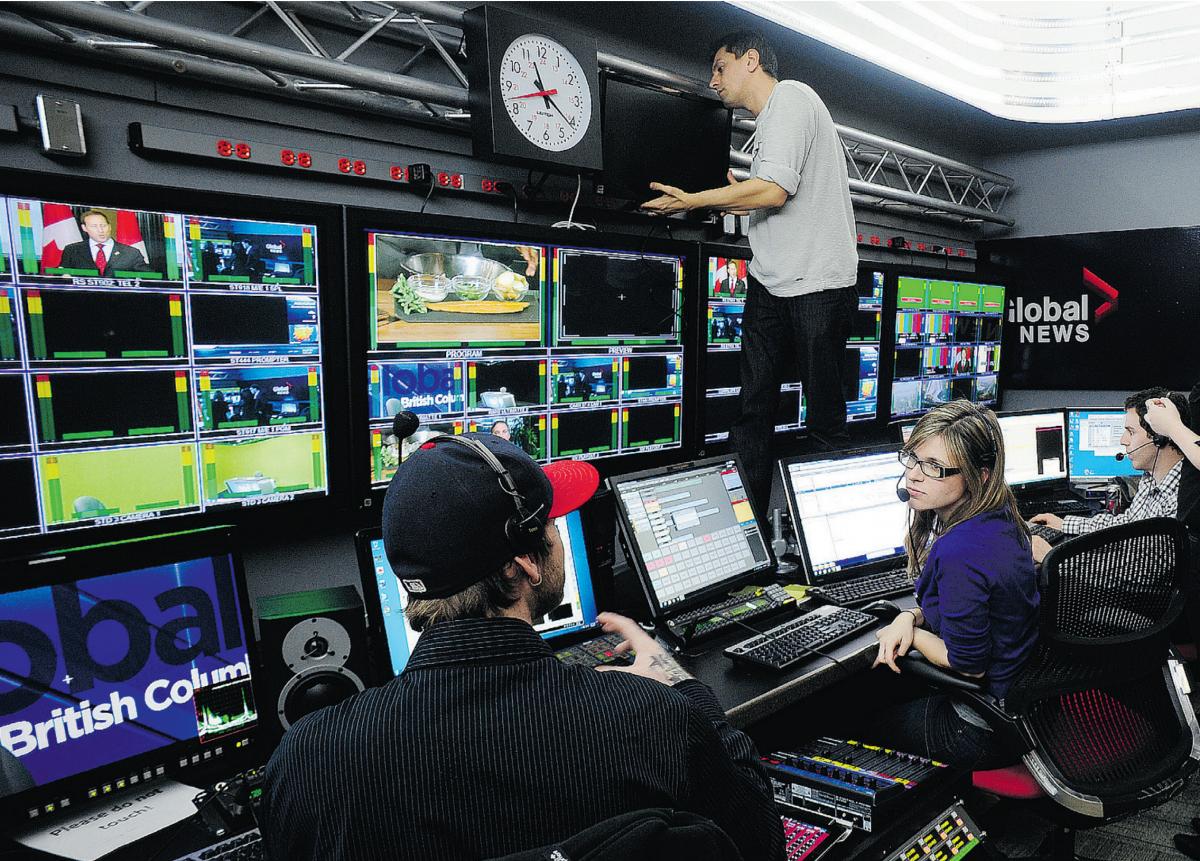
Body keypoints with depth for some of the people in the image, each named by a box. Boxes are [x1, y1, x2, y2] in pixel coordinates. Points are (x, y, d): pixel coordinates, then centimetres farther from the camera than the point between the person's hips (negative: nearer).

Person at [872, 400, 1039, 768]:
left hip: (985, 731, -8)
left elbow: (968, 664, -23)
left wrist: (910, 631, -7)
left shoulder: (960, 553, -34)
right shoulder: (999, 518, -5)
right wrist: (911, 616, -6)